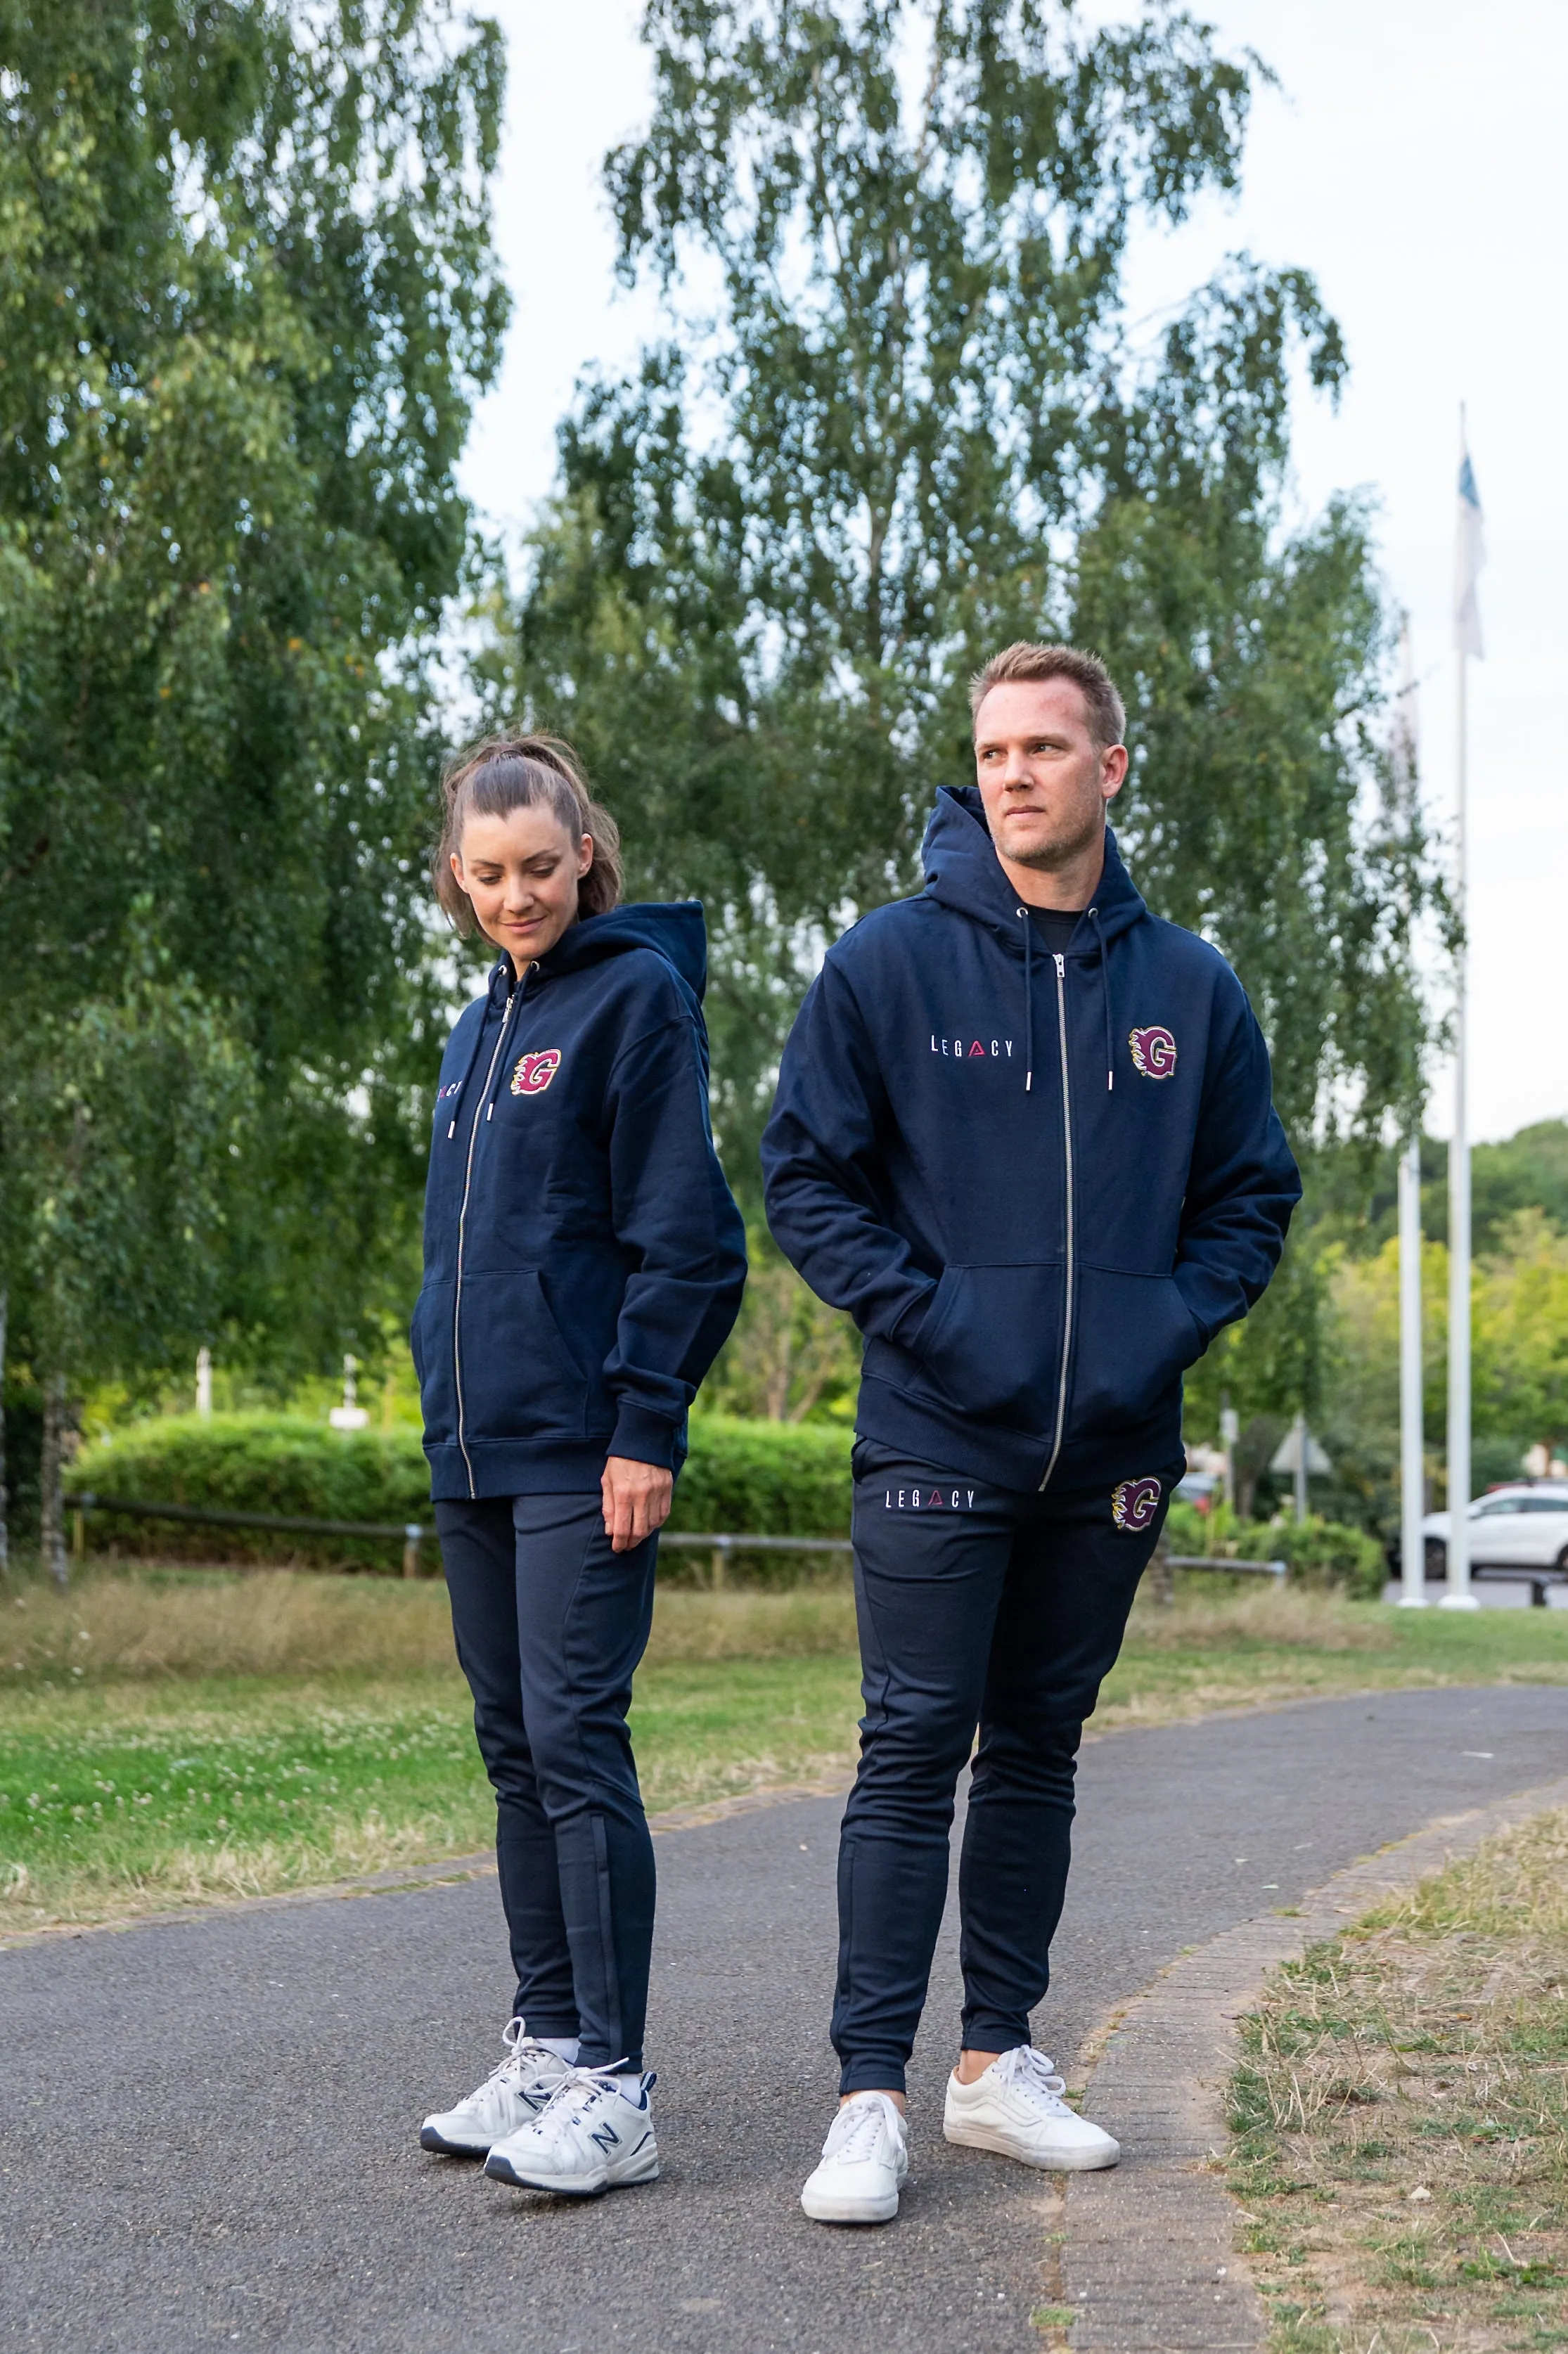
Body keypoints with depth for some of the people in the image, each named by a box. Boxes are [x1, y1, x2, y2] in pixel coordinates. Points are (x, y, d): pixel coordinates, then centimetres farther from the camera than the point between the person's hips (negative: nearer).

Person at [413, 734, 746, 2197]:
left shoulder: (637, 994, -6)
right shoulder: (479, 1027, 18)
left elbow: (681, 1236, -12)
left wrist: (646, 1429, -16)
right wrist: (445, 1397, 17)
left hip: (583, 1451, -8)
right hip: (475, 1448, 8)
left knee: (575, 1740, -10)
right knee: (514, 1746, 11)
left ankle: (613, 2086, -6)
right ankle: (546, 2048, 19)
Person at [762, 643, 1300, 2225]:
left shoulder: (1187, 986, 6)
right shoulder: (890, 962, -2)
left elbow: (1251, 1195, 13)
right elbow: (806, 1173, -1)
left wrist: (1172, 1321, -4)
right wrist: (921, 1313, -11)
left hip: (1113, 1449, 4)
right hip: (937, 1436, -3)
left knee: (1039, 1751, 13)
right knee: (914, 1752, -5)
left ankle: (999, 2063, 23)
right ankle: (870, 2094, -1)